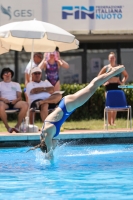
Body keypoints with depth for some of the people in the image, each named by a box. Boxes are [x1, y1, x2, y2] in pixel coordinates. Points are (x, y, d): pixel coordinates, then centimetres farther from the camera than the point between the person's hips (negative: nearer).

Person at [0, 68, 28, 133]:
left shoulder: (16, 84, 24)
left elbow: (19, 97, 13)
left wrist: (16, 100, -10)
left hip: (14, 102, 3)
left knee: (25, 105, -31)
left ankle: (17, 126, -24)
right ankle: (7, 127, -31)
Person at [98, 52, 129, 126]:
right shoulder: (106, 68, 4)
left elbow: (126, 75, 14)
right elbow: (99, 76, 11)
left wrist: (123, 82, 1)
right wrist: (103, 83, -1)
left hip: (117, 86, 0)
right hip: (108, 86, 0)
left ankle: (113, 122, -2)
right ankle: (109, 122, -2)